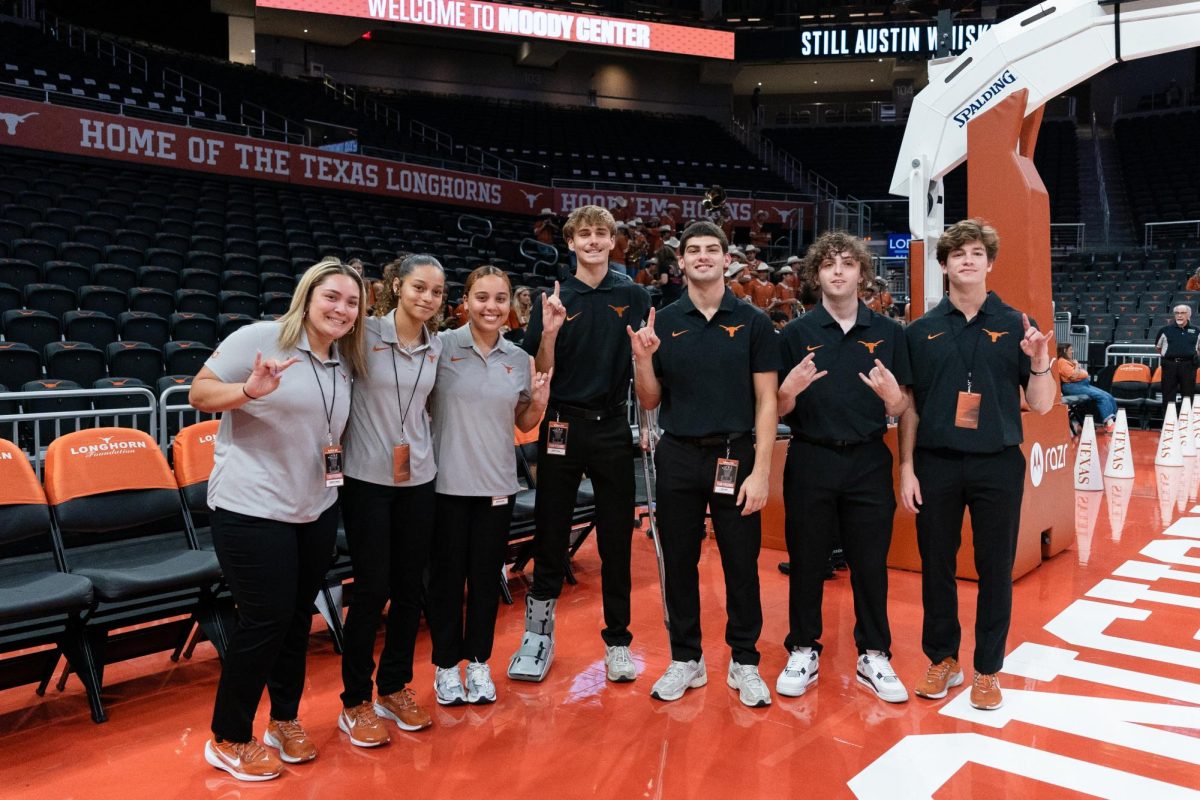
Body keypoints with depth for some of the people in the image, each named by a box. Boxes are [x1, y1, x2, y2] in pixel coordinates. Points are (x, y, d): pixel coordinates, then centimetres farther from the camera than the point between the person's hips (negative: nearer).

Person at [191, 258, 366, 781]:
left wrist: (337, 456, 1)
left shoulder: (346, 365, 9)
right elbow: (199, 394, -11)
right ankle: (228, 740, 18)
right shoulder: (261, 338, -12)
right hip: (252, 507, -7)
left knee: (298, 616, 14)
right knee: (265, 619, -2)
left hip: (317, 508, 7)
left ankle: (285, 719, 34)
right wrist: (250, 390, -29)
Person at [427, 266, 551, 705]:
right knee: (448, 575, 9)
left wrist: (539, 404, -5)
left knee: (486, 575, 12)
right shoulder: (441, 347, -6)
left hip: (497, 483, 3)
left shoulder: (519, 358, 5)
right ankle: (446, 664, 26)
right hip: (447, 482, -3)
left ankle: (479, 662, 28)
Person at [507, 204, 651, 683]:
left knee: (617, 538, 7)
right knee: (550, 534, 7)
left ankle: (617, 640, 21)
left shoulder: (635, 297, 3)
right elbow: (540, 374, 0)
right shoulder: (555, 300, 3)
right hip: (562, 426, 0)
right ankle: (538, 635, 22)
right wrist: (550, 333, -15)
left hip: (613, 428, 0)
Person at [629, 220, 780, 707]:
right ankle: (685, 659, 25)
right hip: (678, 458, 2)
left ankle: (744, 662, 23)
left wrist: (761, 471, -9)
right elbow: (650, 402, 7)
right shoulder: (663, 324, 4)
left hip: (735, 457, -1)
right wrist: (642, 359, -13)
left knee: (742, 564, 6)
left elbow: (766, 401, -2)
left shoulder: (753, 322, 0)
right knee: (679, 562, 9)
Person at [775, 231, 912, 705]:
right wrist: (790, 389, -19)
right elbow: (780, 411, 2)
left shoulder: (888, 332, 4)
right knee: (806, 561, 8)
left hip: (869, 461, 1)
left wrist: (891, 394, -16)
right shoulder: (797, 333, 1)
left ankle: (874, 657, 24)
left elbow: (900, 410, 6)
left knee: (870, 562, 8)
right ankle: (803, 652, 24)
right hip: (810, 460, 0)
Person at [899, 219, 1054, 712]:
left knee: (995, 570, 8)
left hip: (998, 465, 0)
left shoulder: (1015, 326, 2)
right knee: (936, 566, 9)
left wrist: (1040, 363, -16)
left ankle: (988, 669, 23)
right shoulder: (922, 330, 3)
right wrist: (907, 468, 0)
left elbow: (1040, 406, 2)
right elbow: (909, 405, 5)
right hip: (936, 464, 1)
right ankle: (942, 659, 27)